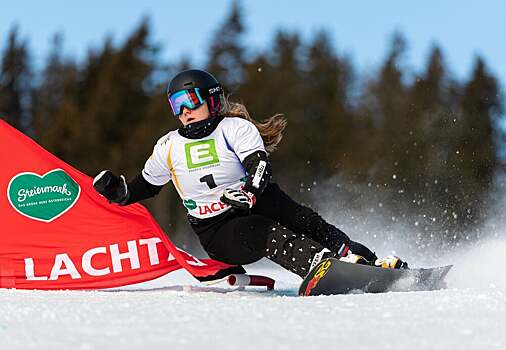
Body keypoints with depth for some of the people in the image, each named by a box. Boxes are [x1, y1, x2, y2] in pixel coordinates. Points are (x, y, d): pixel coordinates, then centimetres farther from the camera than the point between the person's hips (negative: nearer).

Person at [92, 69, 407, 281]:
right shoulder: (168, 147, 8)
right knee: (265, 234, -33)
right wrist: (116, 190, 0)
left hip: (258, 204, 0)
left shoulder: (236, 128, -2)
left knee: (306, 222, -29)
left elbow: (260, 167, -18)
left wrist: (249, 191, -40)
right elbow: (143, 188, 21)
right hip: (217, 233, 0)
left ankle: (366, 259, -34)